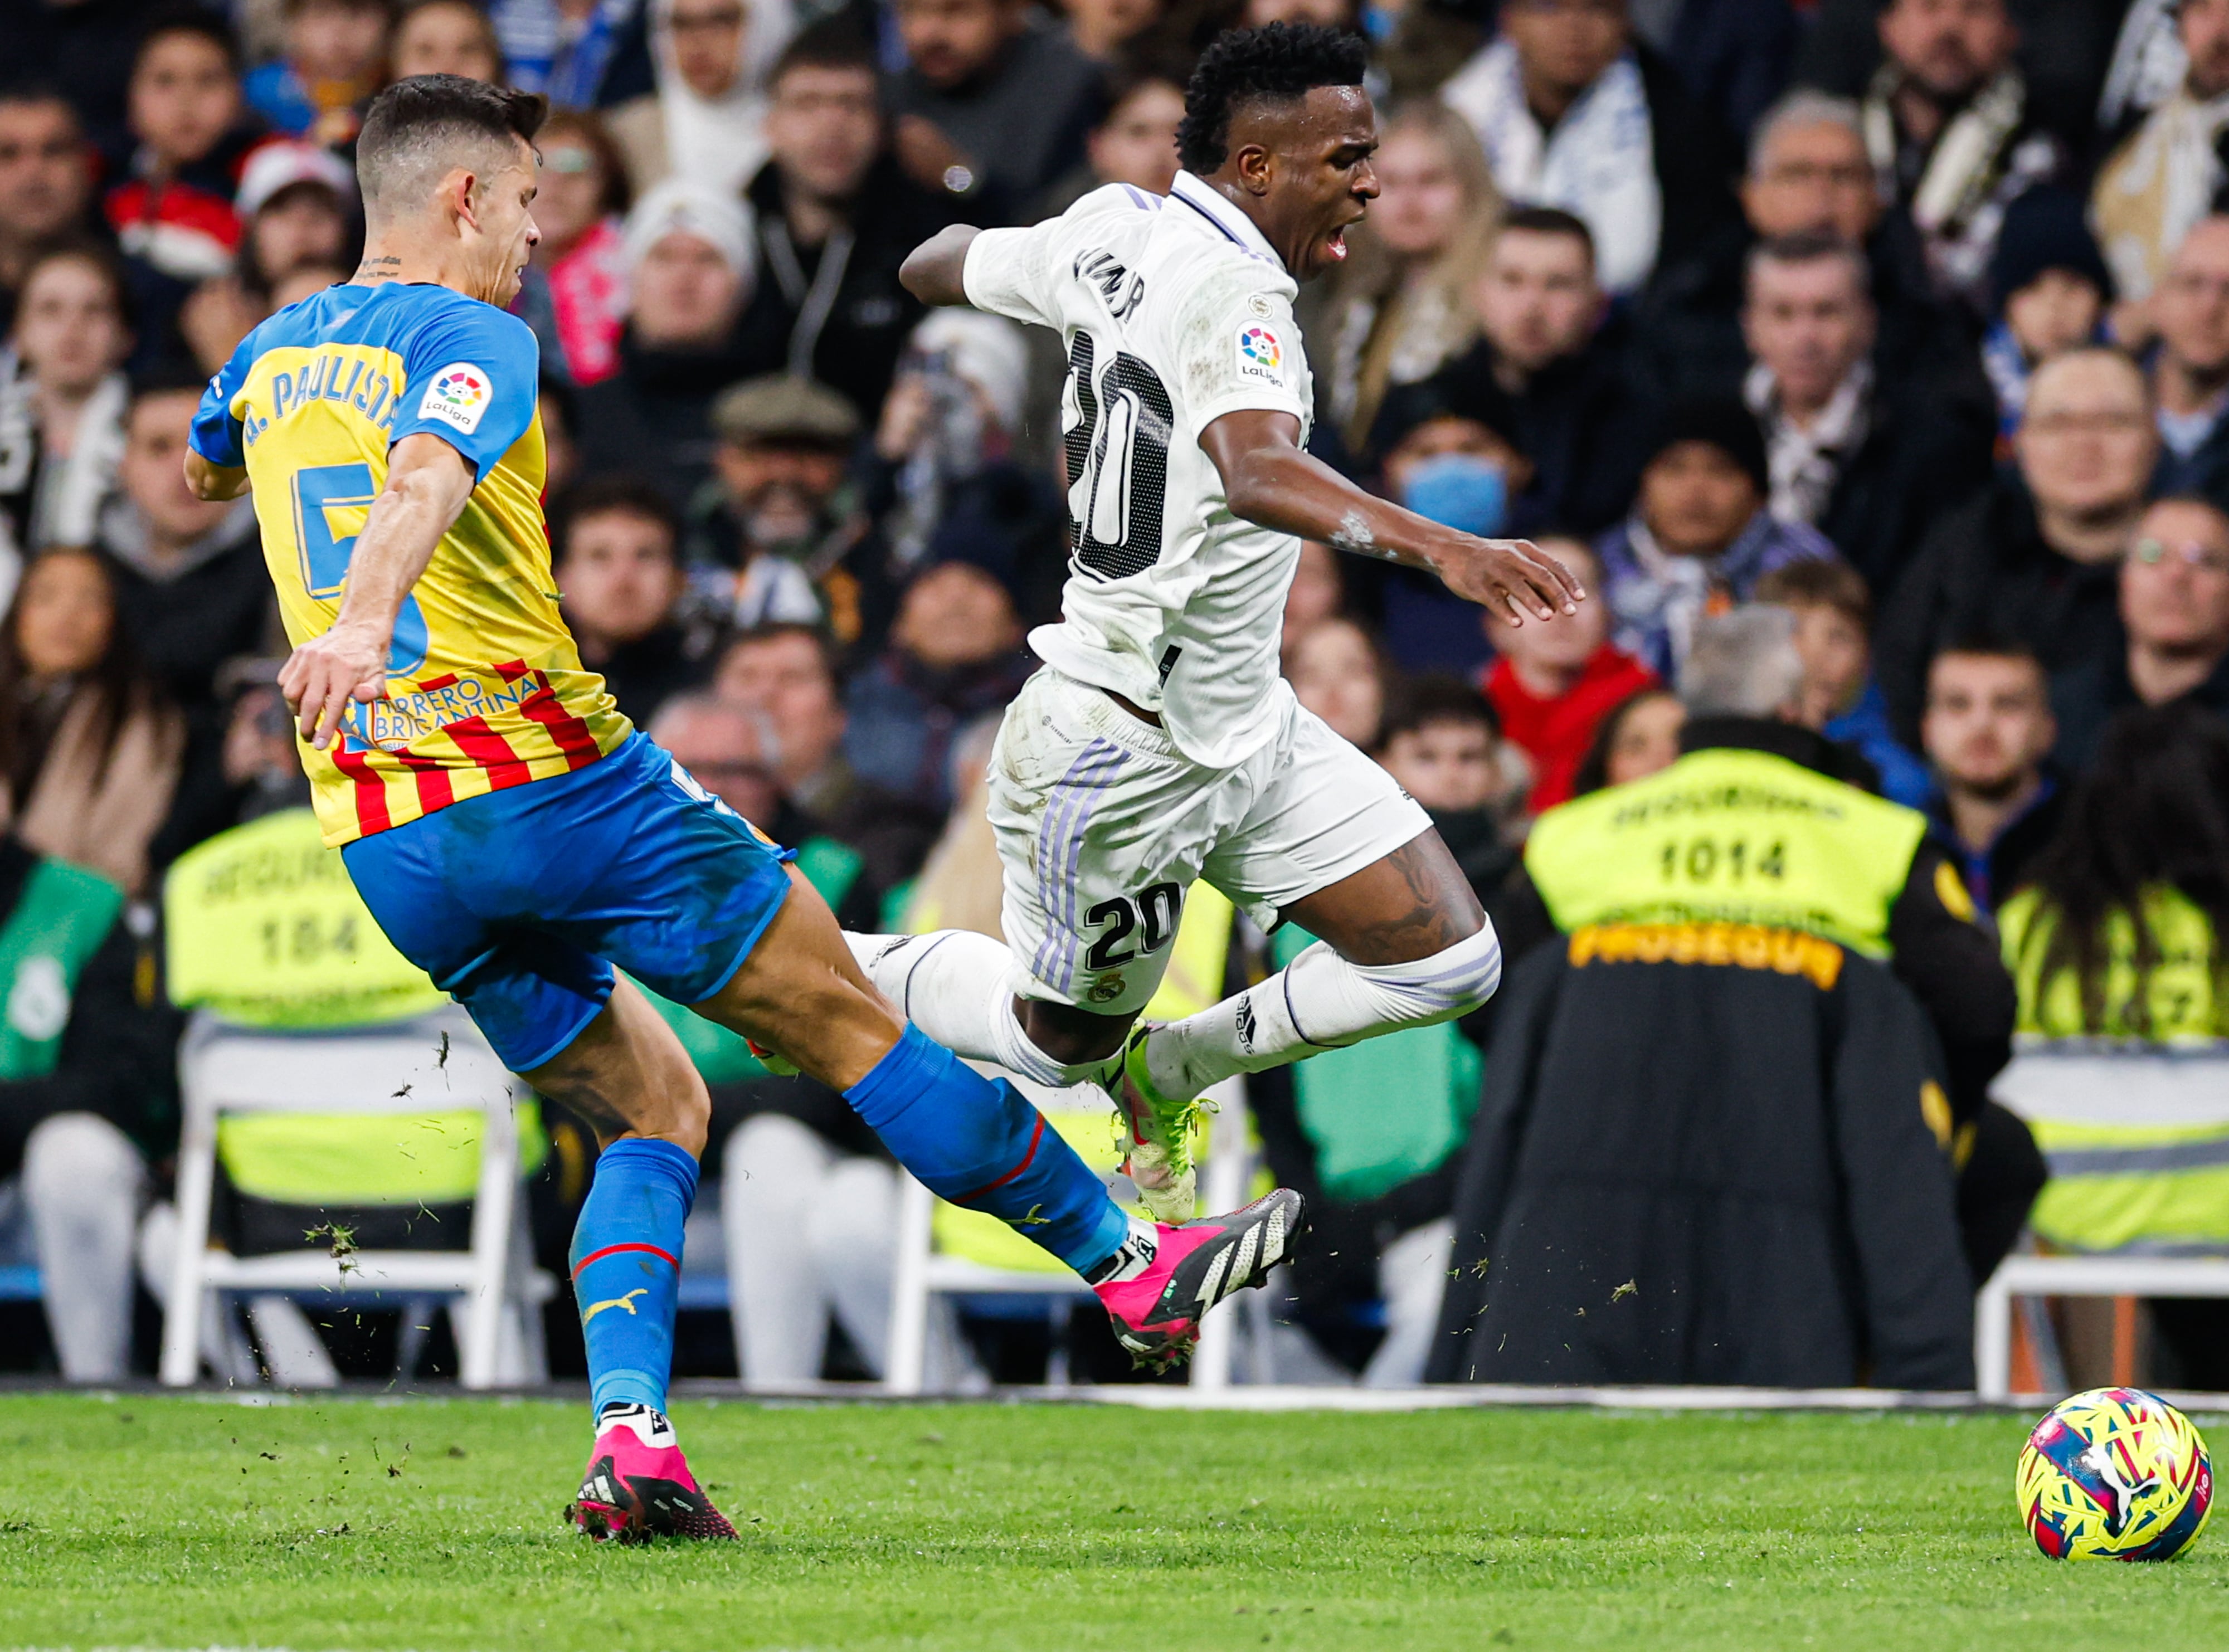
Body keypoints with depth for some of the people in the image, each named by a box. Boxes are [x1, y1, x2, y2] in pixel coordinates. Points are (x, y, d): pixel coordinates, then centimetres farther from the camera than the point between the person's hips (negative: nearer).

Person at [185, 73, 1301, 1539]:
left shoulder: (273, 354, 15)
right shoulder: (470, 338, -8)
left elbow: (206, 471, 39)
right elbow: (422, 480, -30)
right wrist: (366, 618, -48)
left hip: (385, 845, 7)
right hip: (550, 775, -7)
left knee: (653, 1105, 17)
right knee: (852, 1023, 5)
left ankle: (630, 1436, -4)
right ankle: (1134, 1266, 14)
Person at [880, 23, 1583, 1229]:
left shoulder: (1109, 230, -1)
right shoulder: (1231, 295, -27)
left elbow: (936, 267, 16)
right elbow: (1255, 472, -48)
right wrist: (1436, 546, -61)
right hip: (1117, 756, -9)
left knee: (1447, 965, 3)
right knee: (1063, 1042, 14)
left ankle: (1164, 1076, 22)